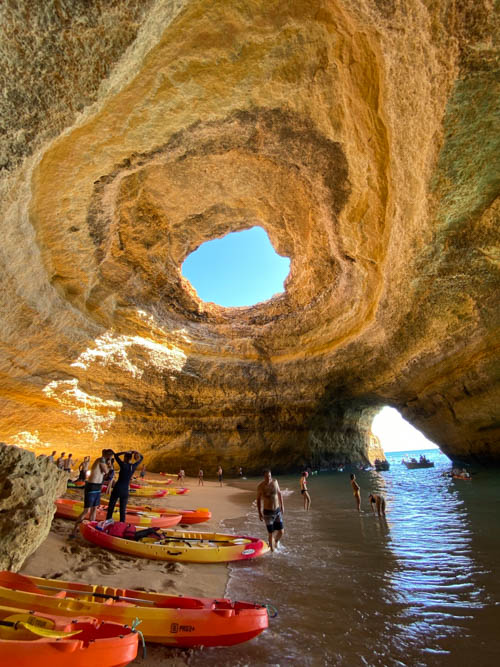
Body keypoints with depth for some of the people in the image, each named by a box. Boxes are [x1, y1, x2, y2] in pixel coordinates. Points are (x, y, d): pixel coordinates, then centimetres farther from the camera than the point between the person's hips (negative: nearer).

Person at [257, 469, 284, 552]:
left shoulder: (275, 482, -9)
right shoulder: (260, 486, -17)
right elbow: (258, 500, -3)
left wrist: (282, 505, 12)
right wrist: (259, 513, -2)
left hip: (277, 511, 3)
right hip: (268, 513, -3)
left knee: (281, 532, 7)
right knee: (271, 534, 2)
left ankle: (276, 540, 40)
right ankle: (272, 550, 27)